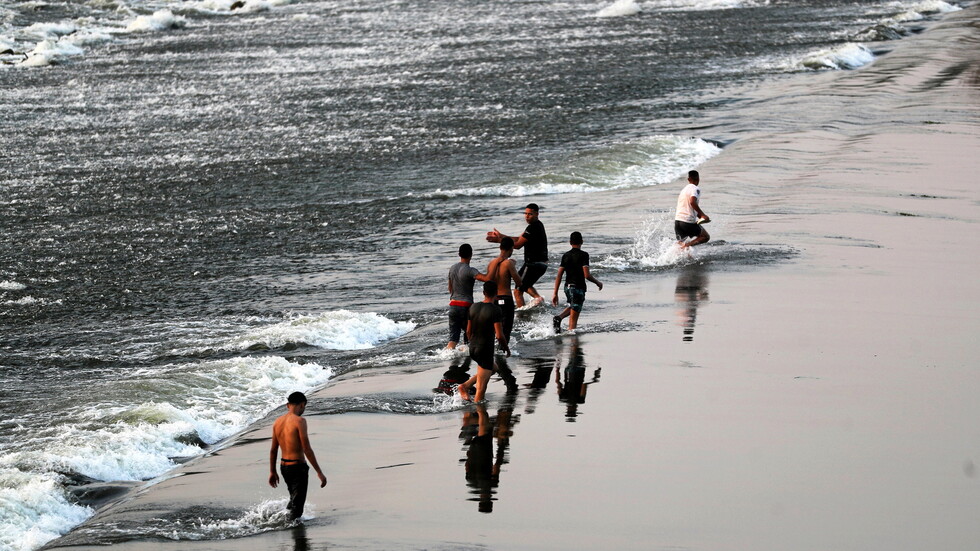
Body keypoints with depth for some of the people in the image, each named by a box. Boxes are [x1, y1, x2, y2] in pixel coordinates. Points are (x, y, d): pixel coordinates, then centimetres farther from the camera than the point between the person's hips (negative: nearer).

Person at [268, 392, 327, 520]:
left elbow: (273, 450, 12)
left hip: (283, 466, 7)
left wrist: (272, 472, 21)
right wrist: (319, 472, -15)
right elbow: (307, 449, -19)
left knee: (294, 498, 27)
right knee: (297, 505, 1)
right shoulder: (299, 421, -16)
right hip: (298, 466, -7)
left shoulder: (278, 422, 6)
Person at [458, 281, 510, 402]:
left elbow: (468, 331, 11)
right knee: (481, 388, 2)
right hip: (486, 350, -7)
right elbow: (499, 335, -19)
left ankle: (466, 385, 17)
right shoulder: (495, 310, -16)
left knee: (493, 368, 29)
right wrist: (506, 348, -1)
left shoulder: (473, 307, 3)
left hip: (472, 348, 7)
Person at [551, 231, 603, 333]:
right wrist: (597, 282, -1)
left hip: (567, 287, 6)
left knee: (573, 307, 30)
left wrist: (555, 293, 5)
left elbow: (559, 276, 3)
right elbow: (587, 275, -19)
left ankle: (558, 318, 7)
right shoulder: (583, 255, -11)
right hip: (578, 288, -6)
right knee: (574, 317, 0)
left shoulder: (565, 256, 5)